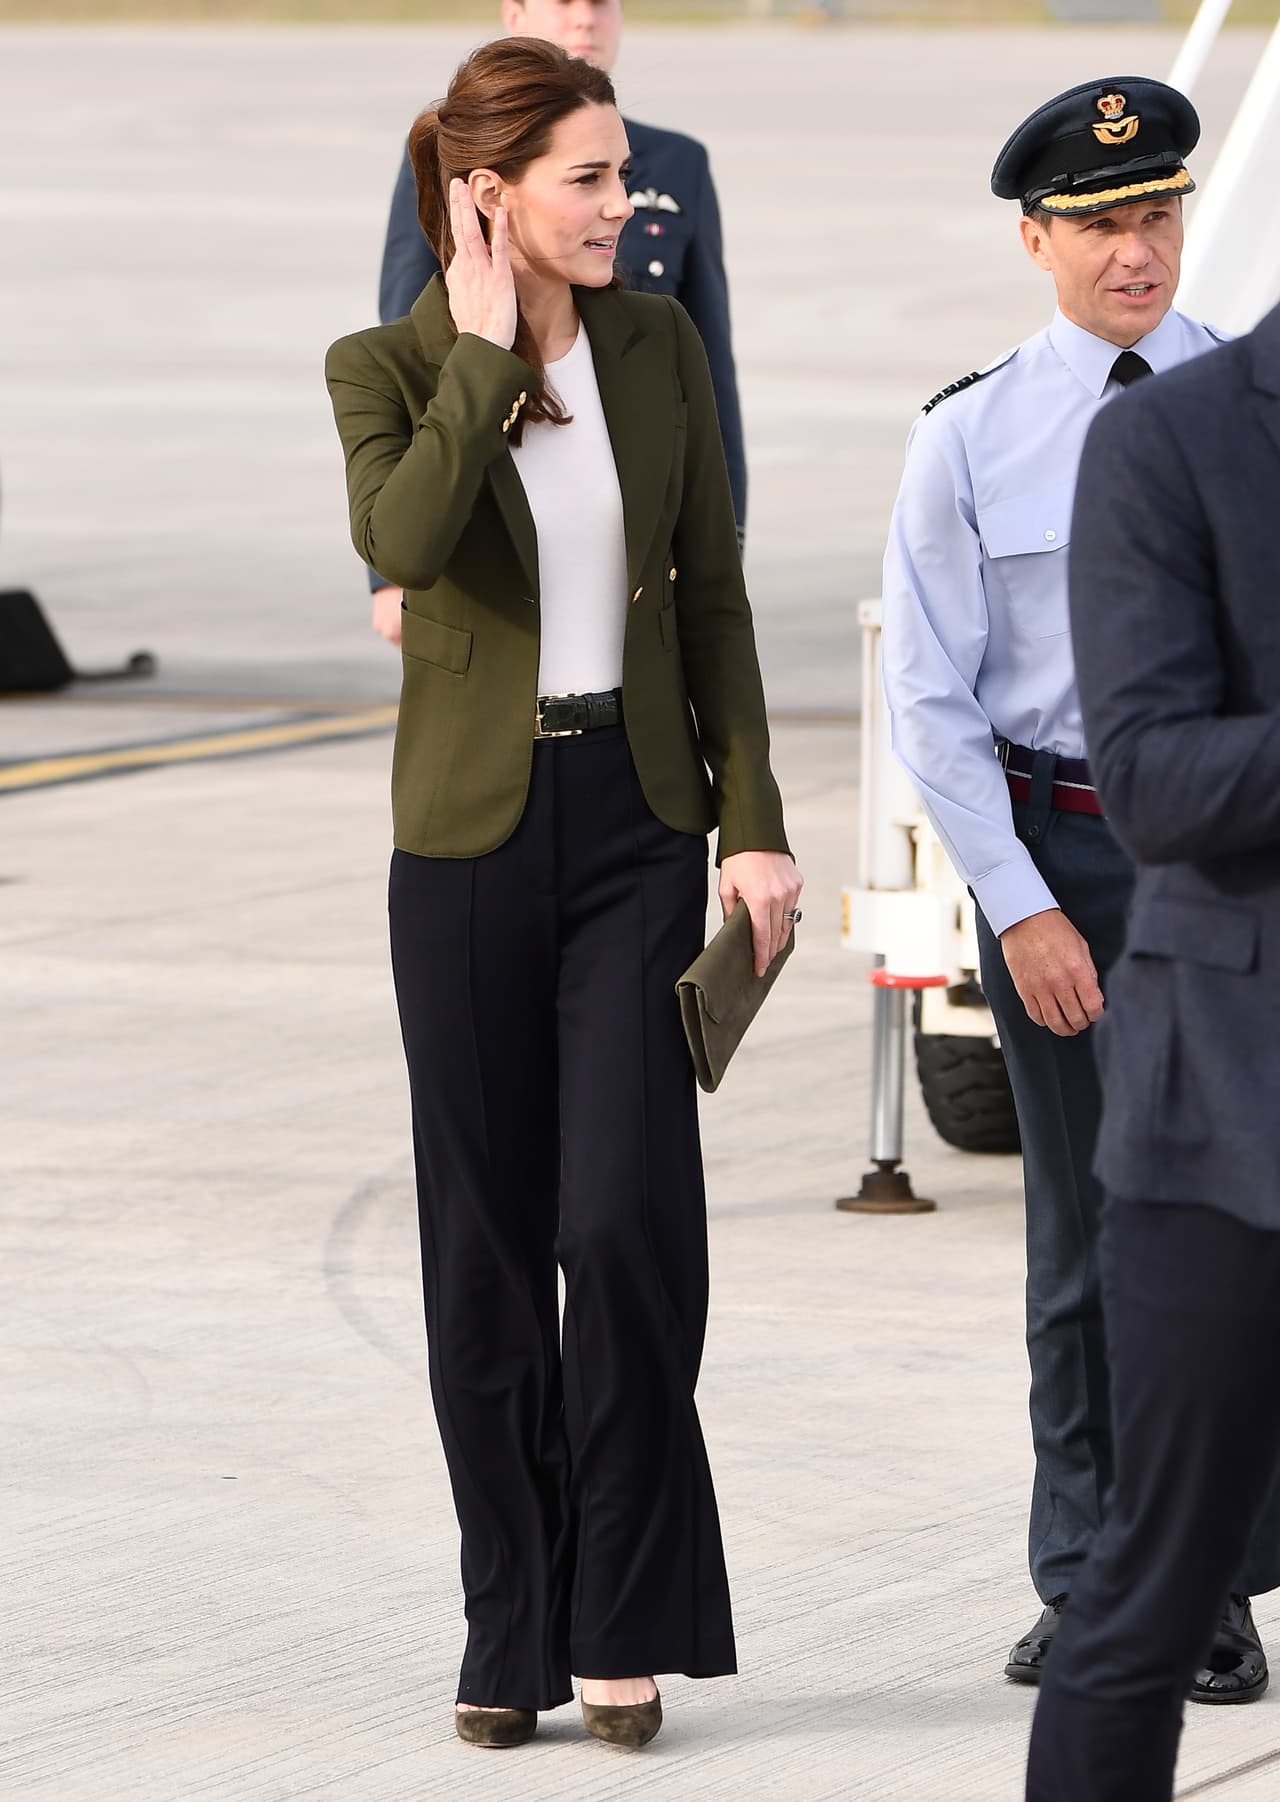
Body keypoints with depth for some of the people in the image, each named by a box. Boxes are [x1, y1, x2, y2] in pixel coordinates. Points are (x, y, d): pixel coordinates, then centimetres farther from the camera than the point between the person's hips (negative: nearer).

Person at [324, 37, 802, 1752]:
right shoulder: (388, 368, -4)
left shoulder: (657, 344, 4)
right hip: (471, 834, -1)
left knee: (626, 1218, -11)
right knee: (487, 1247, 4)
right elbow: (402, 539, -26)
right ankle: (512, 1635, 13)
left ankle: (628, 1623, 0)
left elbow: (712, 598, 8)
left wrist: (754, 826, 2)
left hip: (637, 821, 1)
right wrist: (484, 351, -18)